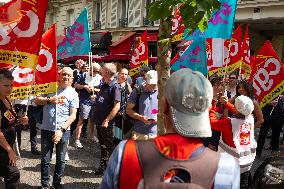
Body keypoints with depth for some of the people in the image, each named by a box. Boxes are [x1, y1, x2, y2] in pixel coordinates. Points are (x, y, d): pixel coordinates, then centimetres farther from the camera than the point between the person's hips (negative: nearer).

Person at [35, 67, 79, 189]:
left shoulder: (73, 93, -1)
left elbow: (73, 115, -6)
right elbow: (37, 101, 5)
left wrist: (62, 130, -15)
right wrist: (49, 100, -14)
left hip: (63, 131, -1)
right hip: (47, 129, 1)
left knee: (61, 159, 10)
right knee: (45, 159, 7)